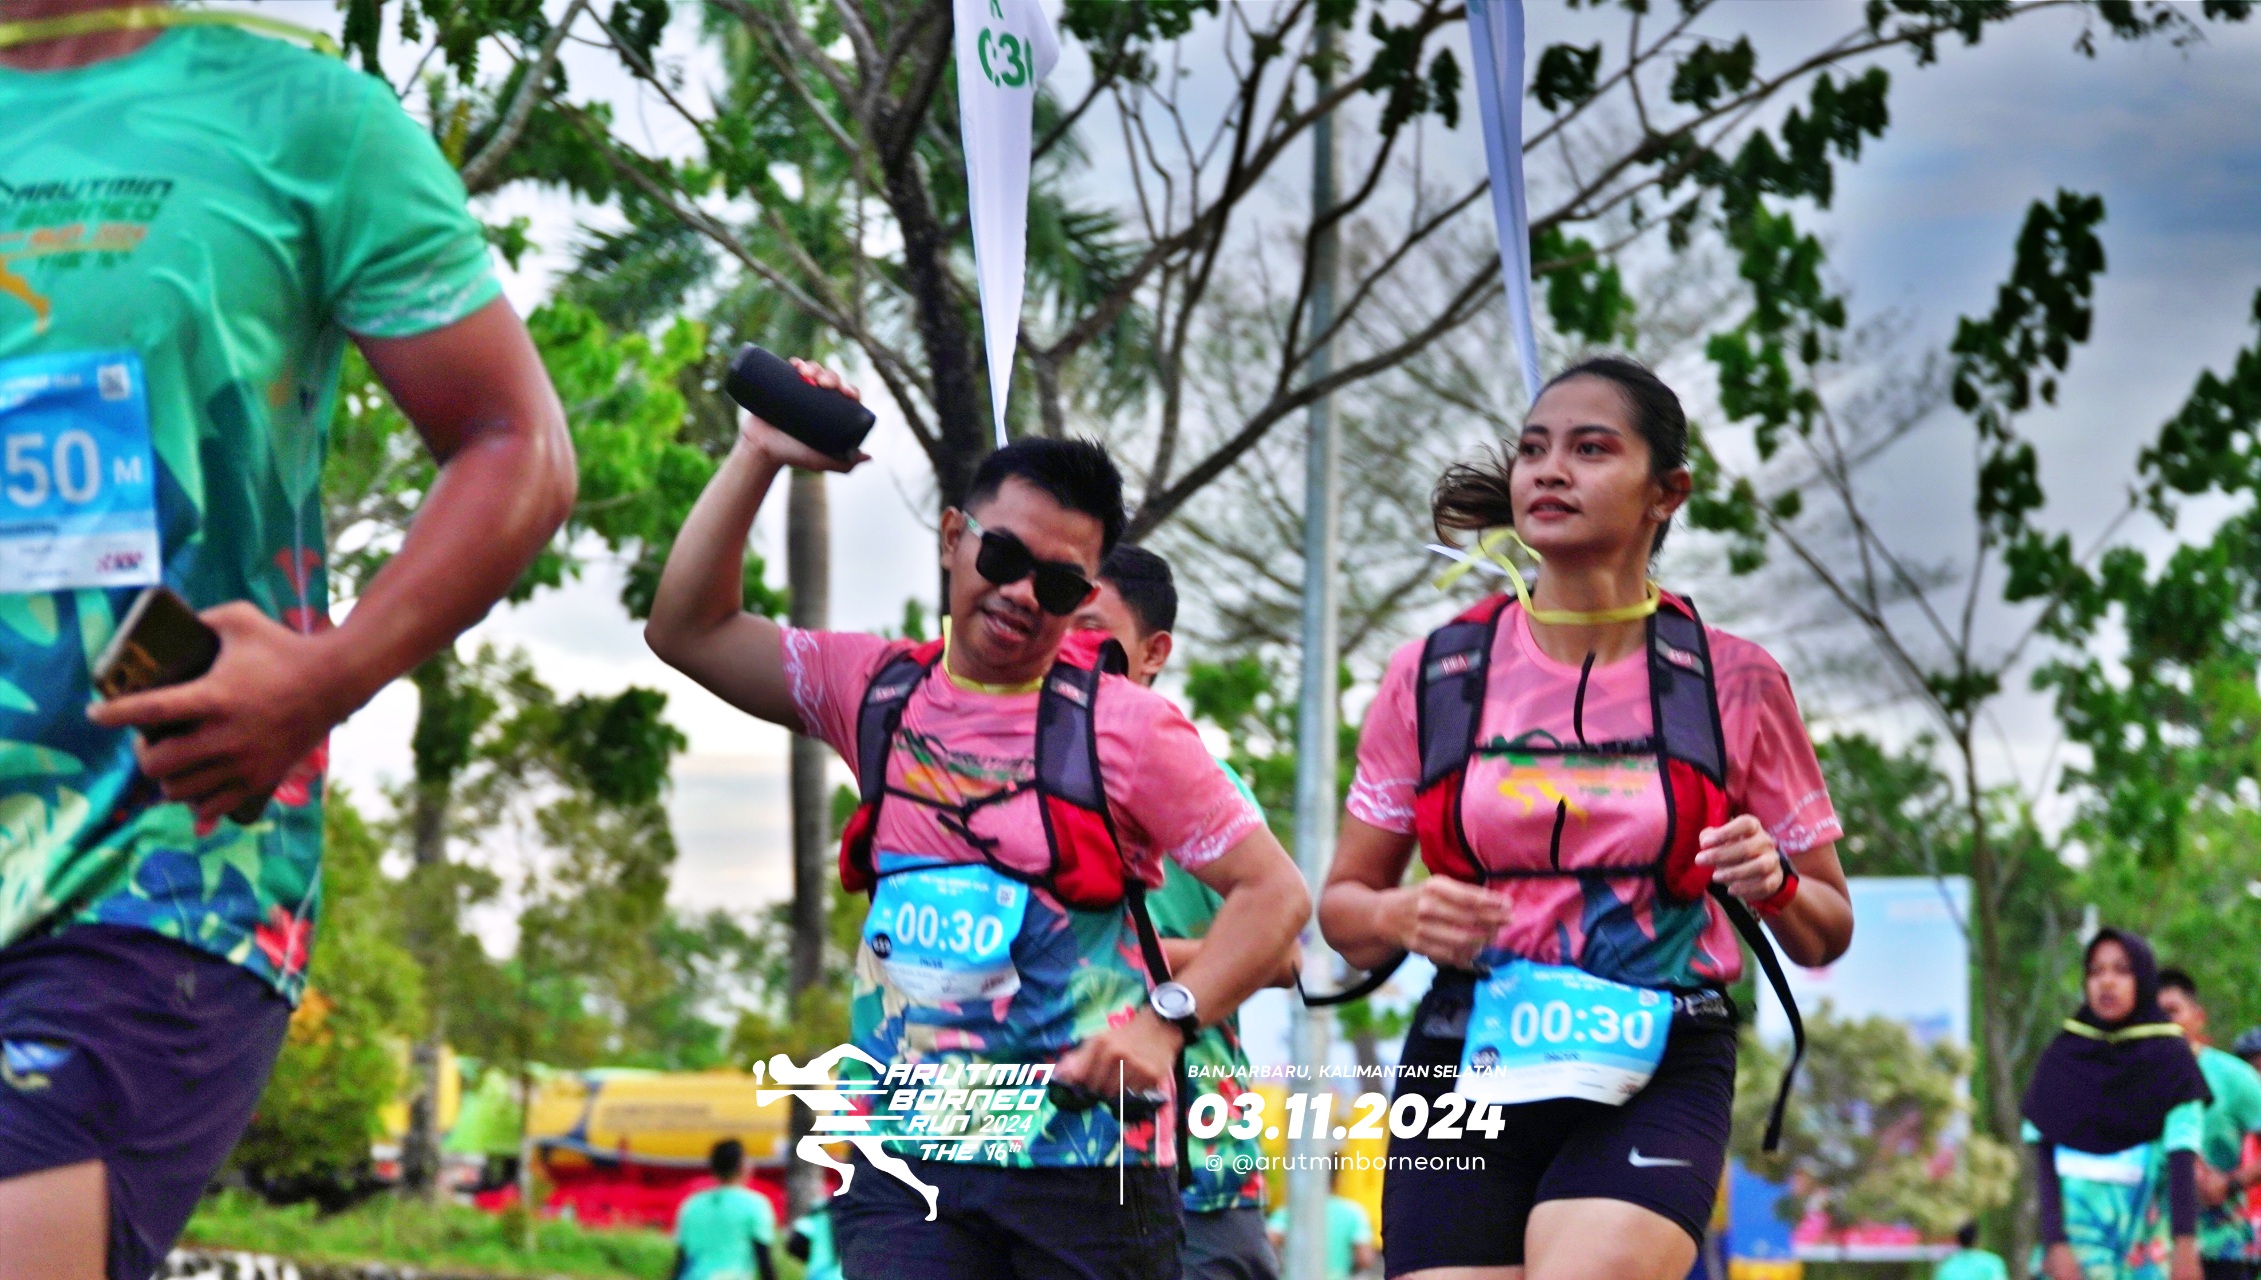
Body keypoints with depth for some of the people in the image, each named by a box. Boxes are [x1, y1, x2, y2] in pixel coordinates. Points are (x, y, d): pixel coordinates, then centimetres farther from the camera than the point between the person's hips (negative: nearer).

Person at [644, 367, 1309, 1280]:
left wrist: (1165, 1020, -17)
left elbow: (1275, 894, -3)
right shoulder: (880, 690, 9)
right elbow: (688, 630, 12)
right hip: (907, 1162, 3)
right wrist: (758, 458, 4)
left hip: (1088, 1164, -3)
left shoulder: (1122, 725, -4)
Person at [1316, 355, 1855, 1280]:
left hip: (1655, 1078, -2)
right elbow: (1341, 903, 12)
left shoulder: (1733, 683, 3)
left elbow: (1826, 936, 10)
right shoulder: (1433, 675, 4)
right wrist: (1403, 917, -10)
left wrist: (1771, 885, -12)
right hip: (1468, 1072, 2)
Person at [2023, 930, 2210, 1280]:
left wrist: (2186, 1243, -19)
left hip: (2148, 1235, 0)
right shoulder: (2059, 1061, 5)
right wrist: (2055, 1244, -11)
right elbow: (2043, 1159, 1)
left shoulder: (2171, 1059, 1)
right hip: (2080, 1233, 0)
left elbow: (2183, 1158, -7)